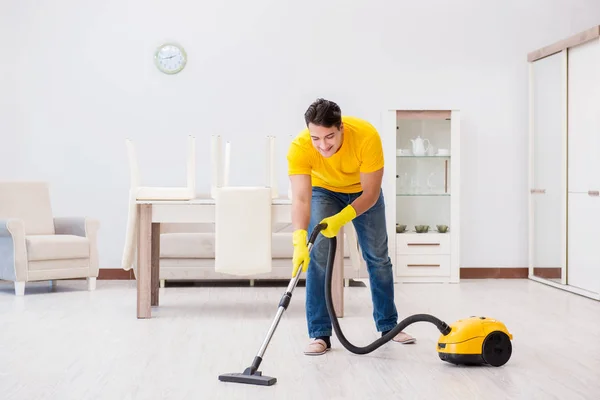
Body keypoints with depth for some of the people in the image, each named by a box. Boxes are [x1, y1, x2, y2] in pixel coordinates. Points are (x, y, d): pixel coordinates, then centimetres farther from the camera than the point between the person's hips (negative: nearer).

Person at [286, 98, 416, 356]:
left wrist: (341, 220, -45)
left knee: (378, 256, 6)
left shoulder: (367, 136, -38)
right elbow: (300, 199, -44)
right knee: (317, 255, -15)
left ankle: (388, 325, 23)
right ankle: (320, 334, -6)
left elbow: (371, 193, -31)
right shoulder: (299, 148, -37)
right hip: (323, 190, 0)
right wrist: (300, 240, -59)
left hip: (363, 190, 1)